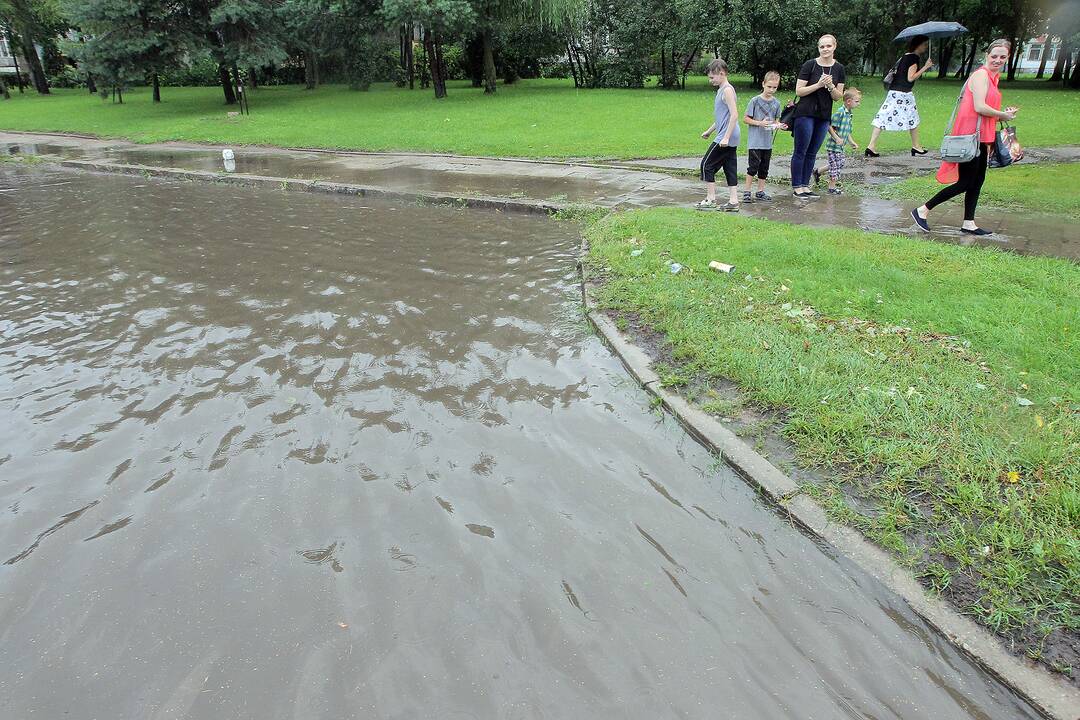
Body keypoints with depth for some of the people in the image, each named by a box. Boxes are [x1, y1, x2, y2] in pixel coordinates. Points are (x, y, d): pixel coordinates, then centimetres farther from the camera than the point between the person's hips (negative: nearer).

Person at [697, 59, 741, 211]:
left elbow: (734, 115, -20)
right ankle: (733, 202, 9)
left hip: (726, 137, -10)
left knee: (707, 164, -4)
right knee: (730, 167, 8)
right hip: (730, 138, 10)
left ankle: (710, 199, 0)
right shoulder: (721, 90, 18)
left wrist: (726, 137, -24)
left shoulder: (727, 90, -12)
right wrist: (709, 131, 33)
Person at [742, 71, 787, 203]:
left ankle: (760, 192, 19)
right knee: (753, 166, -7)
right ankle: (747, 192, 2)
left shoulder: (776, 103, 8)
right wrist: (759, 123, -17)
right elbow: (746, 118, -5)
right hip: (755, 141, -5)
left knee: (764, 167, 10)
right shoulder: (755, 100, -6)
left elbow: (775, 120, 16)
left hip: (768, 141, 5)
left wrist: (779, 125, -5)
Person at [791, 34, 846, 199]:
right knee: (800, 151, -2)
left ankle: (805, 185, 16)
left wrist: (831, 86, -12)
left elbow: (838, 96, 6)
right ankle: (796, 187, 4)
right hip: (806, 114, -5)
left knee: (812, 153, 10)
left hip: (824, 116, 5)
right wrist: (818, 84, -18)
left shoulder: (839, 69, 6)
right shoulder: (809, 65, -6)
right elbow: (799, 91, -9)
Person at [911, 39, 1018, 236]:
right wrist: (1002, 115, -8)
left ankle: (968, 224, 17)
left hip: (981, 138, 10)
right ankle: (922, 211, 0)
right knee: (966, 182, -7)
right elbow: (980, 107, -21)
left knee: (978, 180, 11)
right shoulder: (981, 74, -12)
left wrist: (1004, 113, 5)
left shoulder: (992, 77, 17)